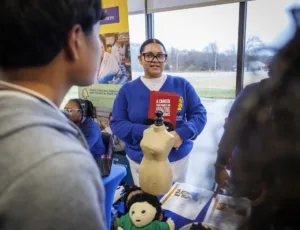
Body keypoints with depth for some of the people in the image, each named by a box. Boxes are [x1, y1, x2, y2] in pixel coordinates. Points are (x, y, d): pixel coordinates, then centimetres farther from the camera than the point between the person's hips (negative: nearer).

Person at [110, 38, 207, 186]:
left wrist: (183, 133, -20)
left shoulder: (181, 84, -1)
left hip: (177, 157, 1)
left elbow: (199, 113, 0)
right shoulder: (127, 89, -2)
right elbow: (116, 123, -4)